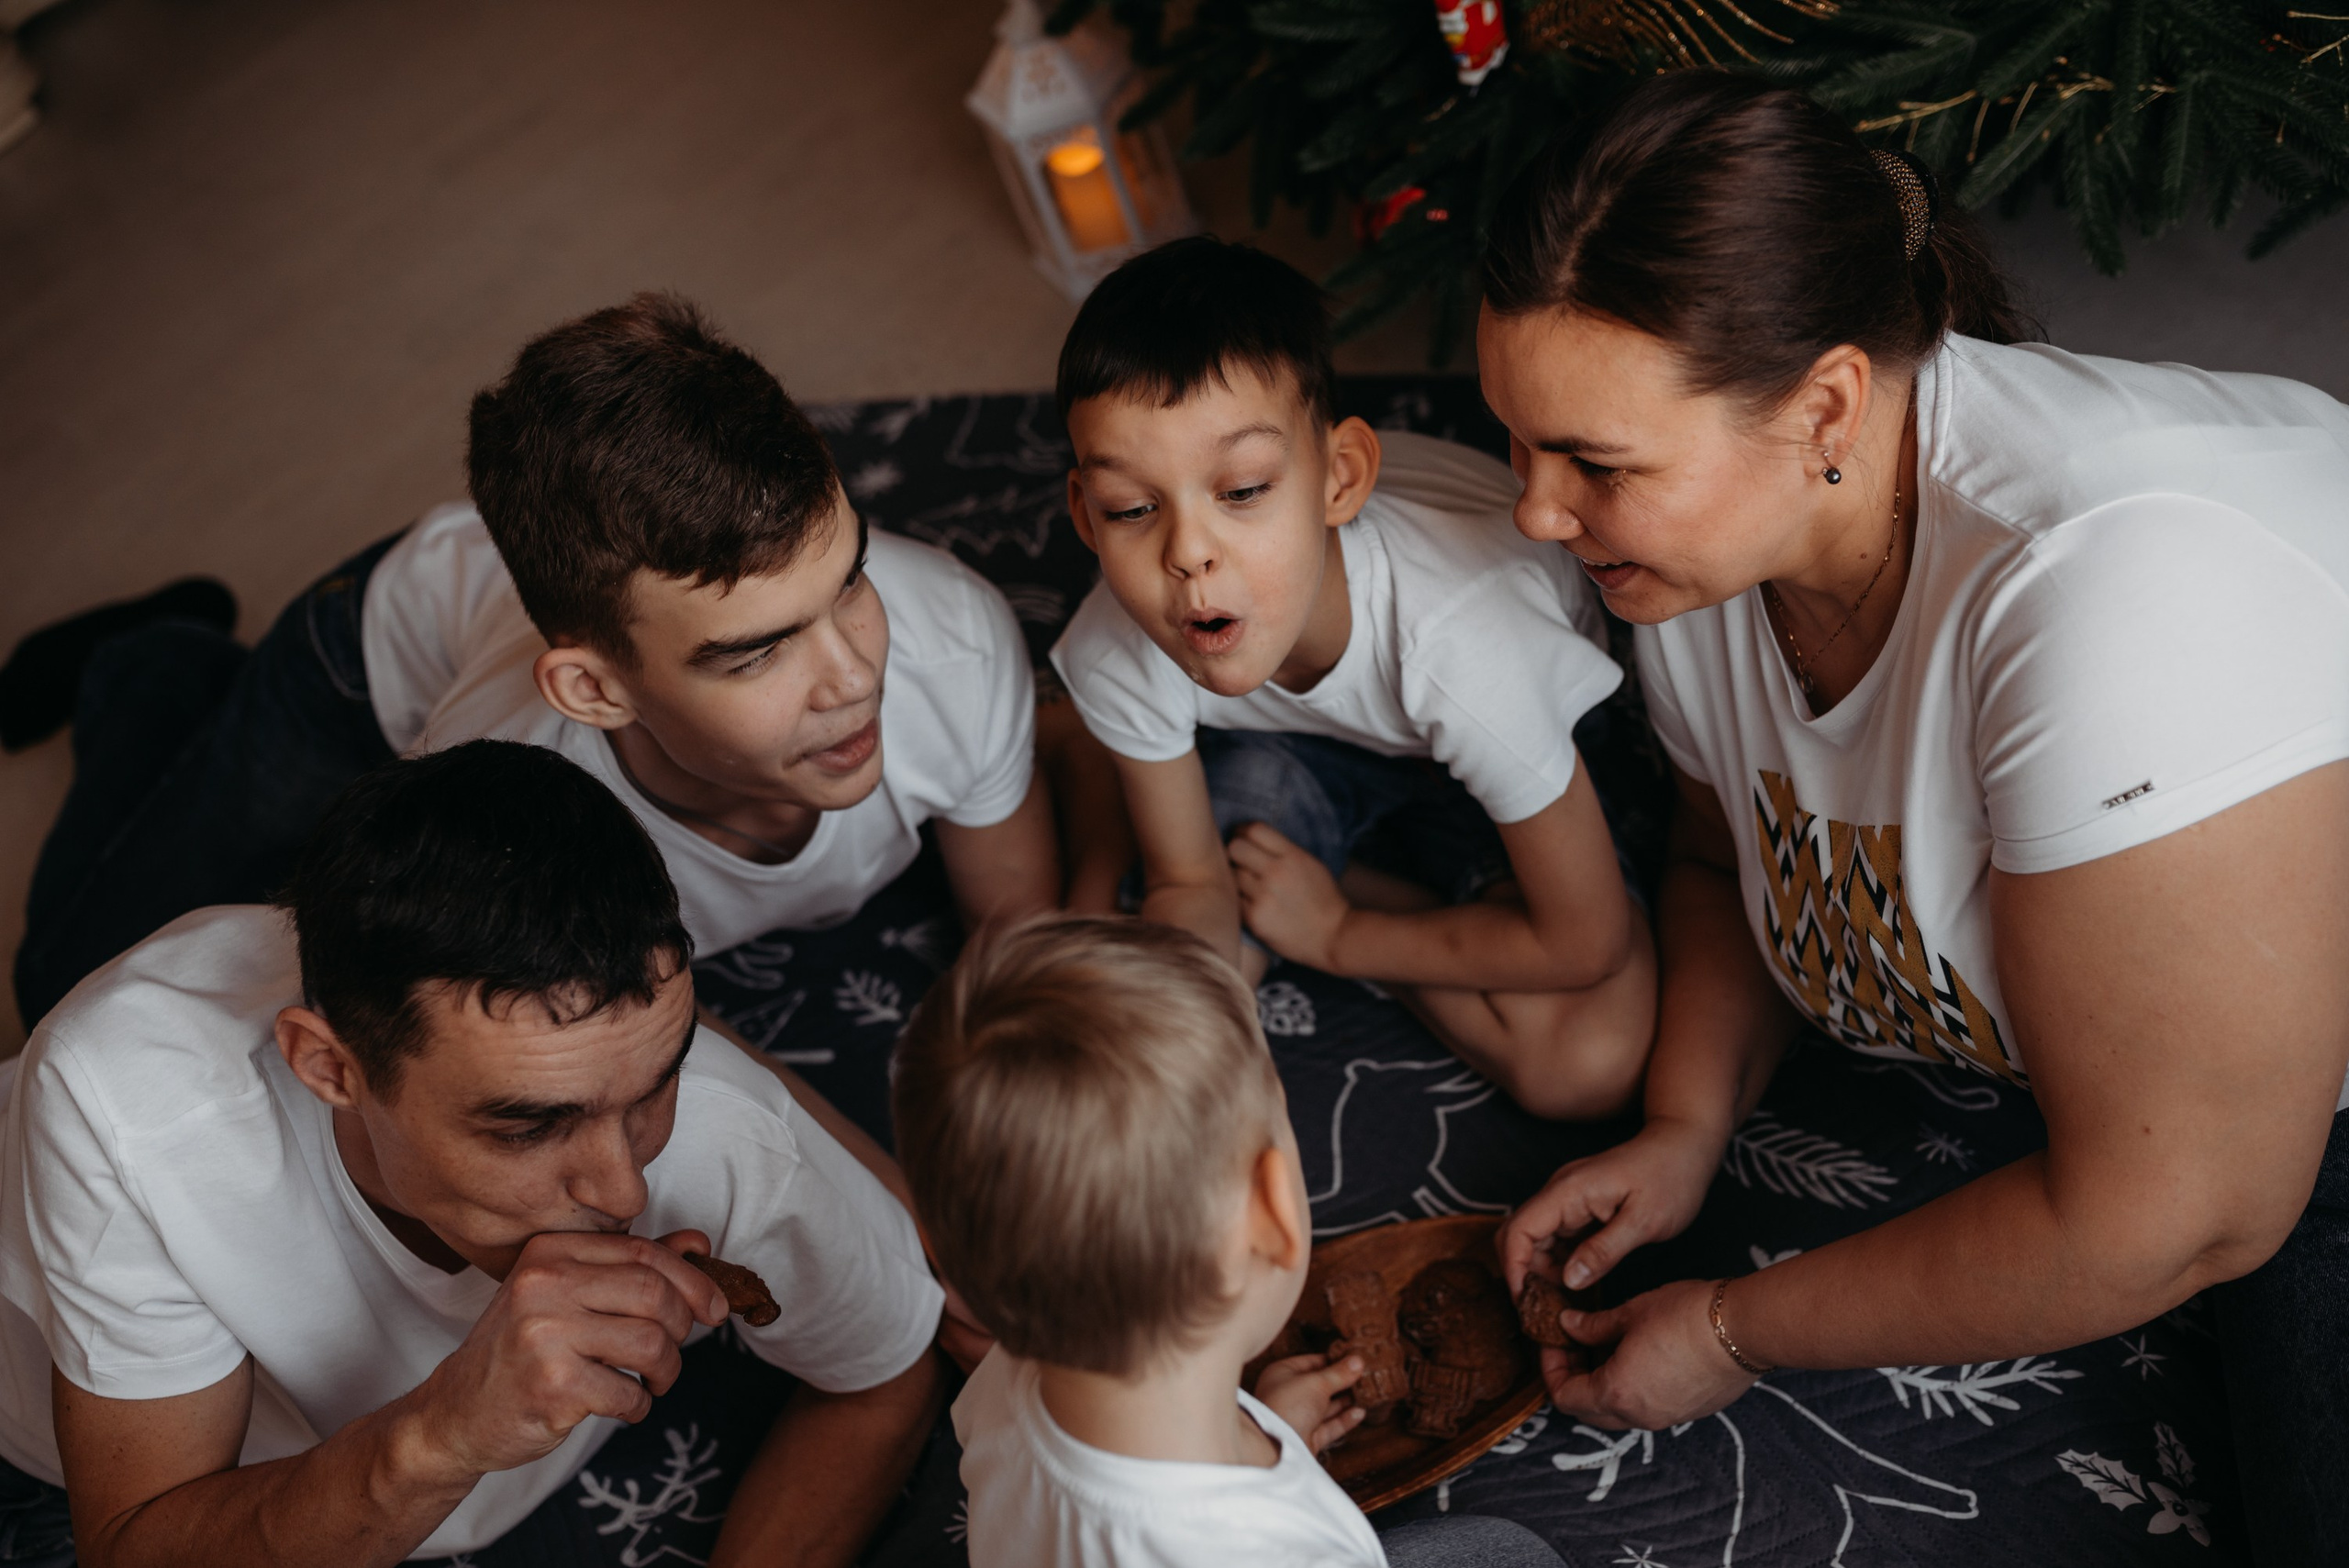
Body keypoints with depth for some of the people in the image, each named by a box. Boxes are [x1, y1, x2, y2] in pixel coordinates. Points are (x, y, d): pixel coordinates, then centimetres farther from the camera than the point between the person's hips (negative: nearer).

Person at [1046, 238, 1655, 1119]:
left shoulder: (1460, 646, -43)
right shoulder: (1119, 652, -32)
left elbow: (1583, 943, -29)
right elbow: (1190, 884, -14)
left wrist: (1333, 934, -19)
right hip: (1283, 741, 1)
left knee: (1589, 1062, -22)